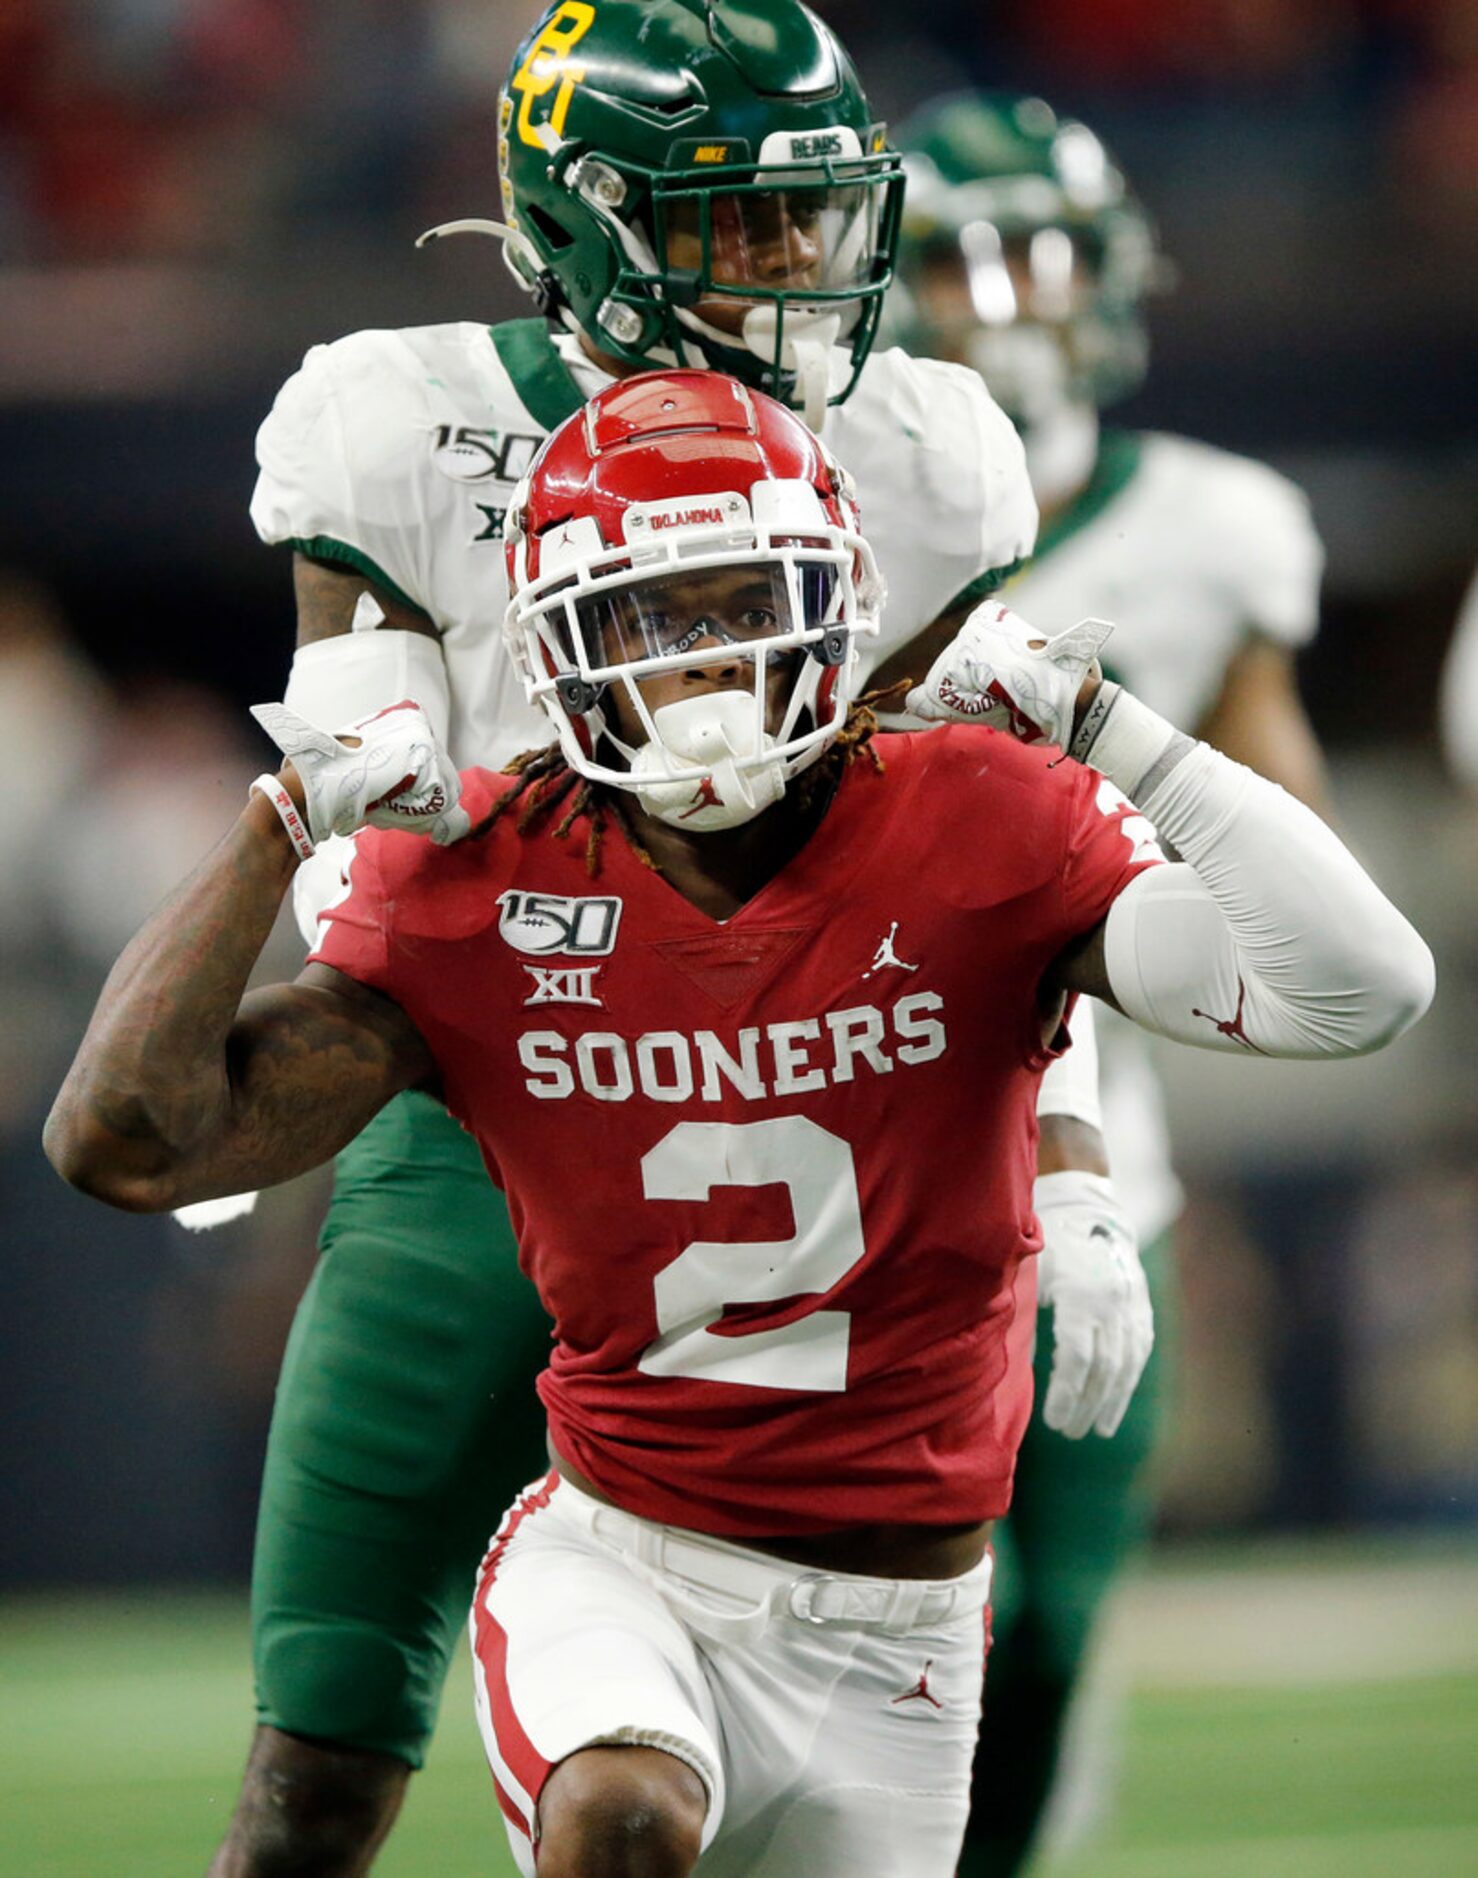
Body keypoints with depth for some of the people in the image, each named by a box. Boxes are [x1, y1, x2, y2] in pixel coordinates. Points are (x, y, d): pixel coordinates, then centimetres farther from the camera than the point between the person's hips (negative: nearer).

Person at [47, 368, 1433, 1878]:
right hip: (615, 1568, -2)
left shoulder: (973, 832, -8)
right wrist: (293, 816, -10)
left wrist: (1101, 720, -18)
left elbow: (1362, 989, -21)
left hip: (886, 1642, 2)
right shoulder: (488, 896, -6)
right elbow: (126, 1142, -9)